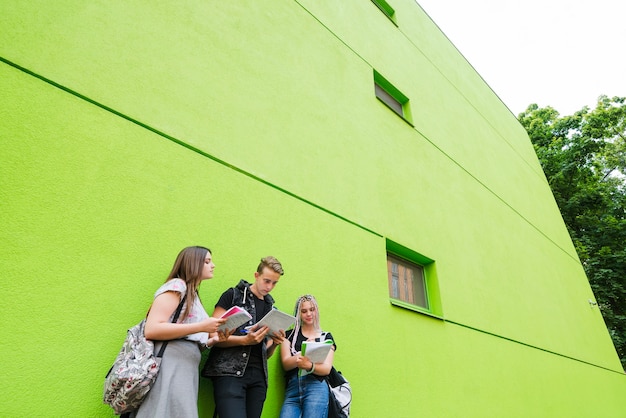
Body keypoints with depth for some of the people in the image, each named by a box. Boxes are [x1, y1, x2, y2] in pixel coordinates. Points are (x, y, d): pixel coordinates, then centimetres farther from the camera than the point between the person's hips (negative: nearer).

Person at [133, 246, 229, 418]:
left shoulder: (192, 295, 21)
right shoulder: (177, 286, -6)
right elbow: (151, 329, -18)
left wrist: (213, 339, 2)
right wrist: (202, 327, -20)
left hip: (186, 370, 9)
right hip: (170, 368, -9)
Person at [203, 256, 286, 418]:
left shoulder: (270, 308, 17)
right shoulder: (233, 295, 0)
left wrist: (275, 343, -2)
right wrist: (245, 340, -20)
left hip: (258, 376, 6)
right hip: (230, 372, -5)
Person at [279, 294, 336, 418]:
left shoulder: (326, 337, 11)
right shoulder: (290, 335, 12)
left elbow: (326, 369, 0)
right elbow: (285, 364, -1)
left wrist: (309, 366, -23)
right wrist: (301, 356, -23)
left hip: (316, 388, -1)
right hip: (292, 389, 1)